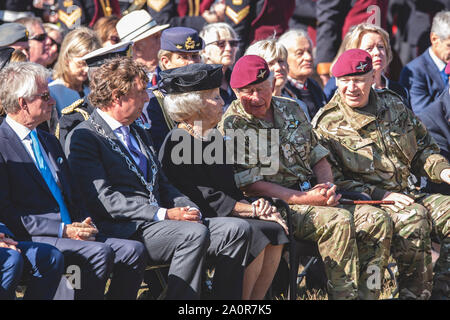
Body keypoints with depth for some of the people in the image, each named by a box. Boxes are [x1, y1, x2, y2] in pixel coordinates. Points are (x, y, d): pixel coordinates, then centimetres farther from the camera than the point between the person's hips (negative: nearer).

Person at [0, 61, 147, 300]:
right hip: (30, 240, -8)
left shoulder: (49, 141, 23)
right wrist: (63, 230, -16)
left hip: (70, 233, 8)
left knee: (134, 250, -13)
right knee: (99, 252, -30)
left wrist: (85, 224, 2)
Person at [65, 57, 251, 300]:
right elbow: (103, 199, -13)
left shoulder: (139, 134, 26)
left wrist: (187, 209, 3)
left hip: (158, 223, 9)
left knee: (237, 229, -9)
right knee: (195, 233, -32)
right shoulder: (83, 138, -3)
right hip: (124, 231, -9)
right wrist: (163, 214, -18)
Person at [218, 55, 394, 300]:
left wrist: (326, 187, -3)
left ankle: (365, 295, -15)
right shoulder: (232, 127, -5)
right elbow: (249, 186, -12)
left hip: (312, 195, 7)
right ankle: (345, 295, -30)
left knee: (378, 220, -14)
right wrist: (304, 199, -18)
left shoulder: (290, 109, 16)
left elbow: (319, 157, 20)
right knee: (338, 221, -32)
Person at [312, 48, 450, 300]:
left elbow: (424, 148, 23)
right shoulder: (327, 124, -3)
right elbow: (331, 180, -7)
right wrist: (380, 195, -16)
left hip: (408, 194, 6)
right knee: (413, 218, -34)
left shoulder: (393, 105, 14)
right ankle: (414, 292, -23)